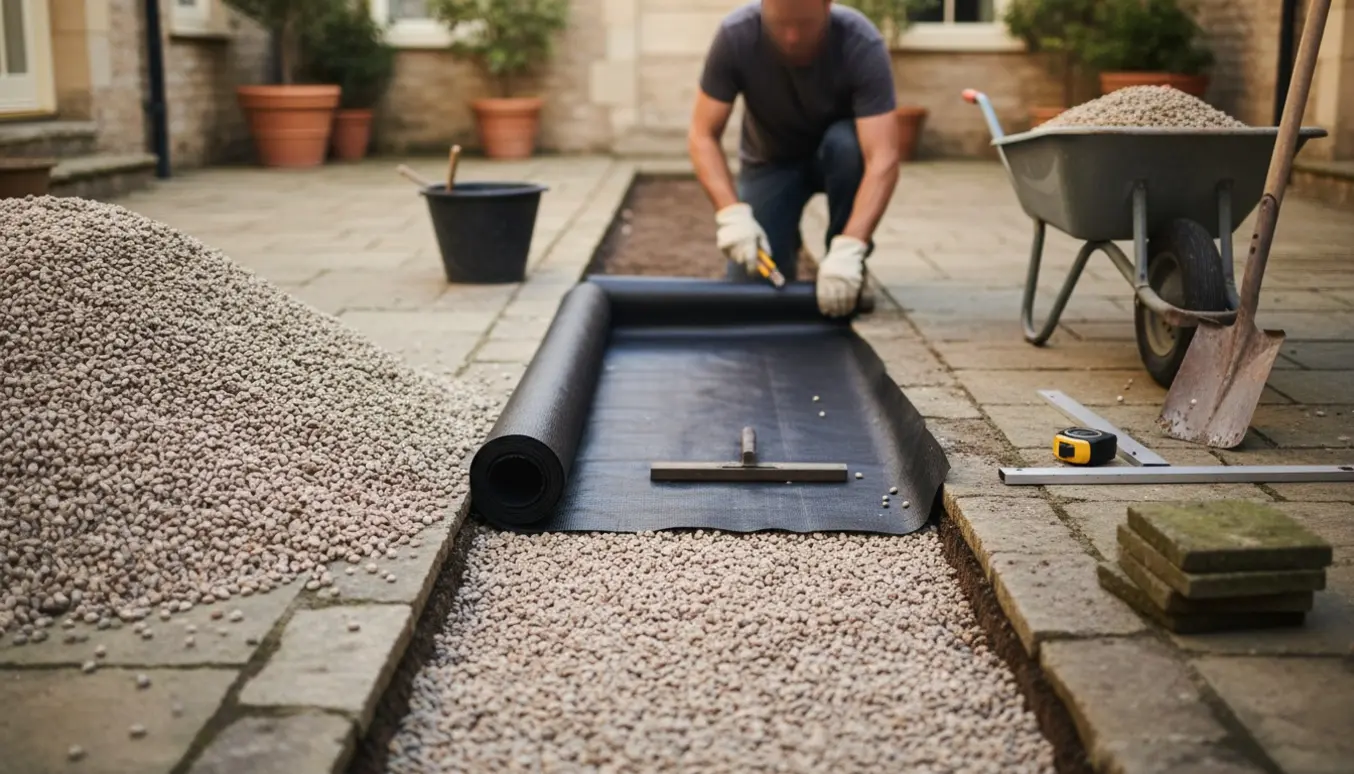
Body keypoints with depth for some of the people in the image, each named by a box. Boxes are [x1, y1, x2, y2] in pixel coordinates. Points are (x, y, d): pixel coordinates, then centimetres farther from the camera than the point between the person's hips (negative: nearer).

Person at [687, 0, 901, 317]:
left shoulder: (863, 45, -33)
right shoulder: (735, 36, -28)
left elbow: (882, 160, -39)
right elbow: (702, 136, -24)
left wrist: (848, 249, -51)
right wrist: (732, 214, -39)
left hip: (840, 157, -1)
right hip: (770, 159, 1)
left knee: (847, 144, -36)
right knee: (750, 281, -16)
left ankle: (849, 269, -14)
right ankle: (786, 243, 19)